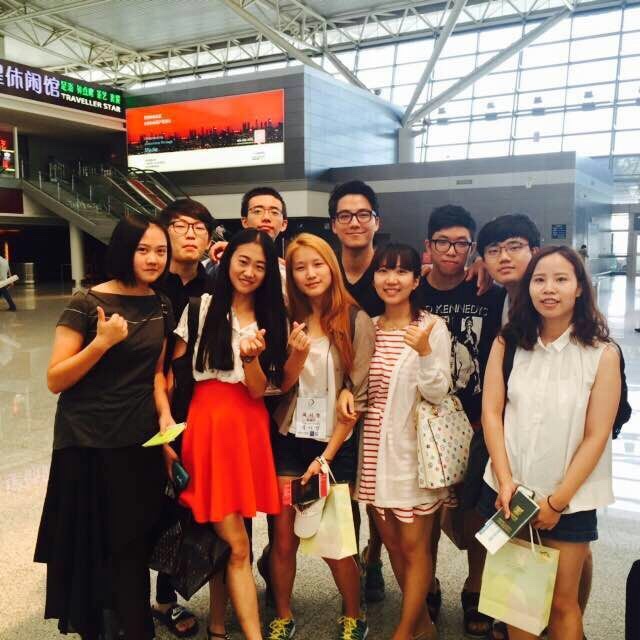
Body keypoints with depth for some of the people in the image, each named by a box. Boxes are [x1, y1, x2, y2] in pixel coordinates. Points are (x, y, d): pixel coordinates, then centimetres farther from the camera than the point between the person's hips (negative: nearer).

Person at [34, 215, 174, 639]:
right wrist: (103, 341, -23)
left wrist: (164, 415, 0)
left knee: (134, 544, 11)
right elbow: (55, 380, -12)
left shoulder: (162, 306, 5)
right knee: (90, 544, 7)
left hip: (142, 440, 4)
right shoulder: (87, 303, -11)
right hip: (88, 442, -4)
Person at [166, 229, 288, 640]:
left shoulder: (272, 320, 9)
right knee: (237, 546, -4)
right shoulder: (201, 307, 2)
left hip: (250, 428, 3)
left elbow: (258, 390, 1)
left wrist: (251, 357, -18)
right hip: (207, 424, -2)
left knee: (228, 539, 10)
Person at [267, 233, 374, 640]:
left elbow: (359, 396, -8)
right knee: (284, 539, 7)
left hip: (335, 444, -3)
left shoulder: (356, 321, -7)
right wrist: (297, 355, -15)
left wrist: (327, 455, -10)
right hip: (288, 440, 3)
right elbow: (280, 389, 5)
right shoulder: (289, 320, 4)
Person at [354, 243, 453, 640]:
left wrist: (424, 351, -28)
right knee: (391, 541, 15)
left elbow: (438, 394, -14)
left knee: (413, 545, 4)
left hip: (413, 447, -5)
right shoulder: (369, 327, 6)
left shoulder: (432, 327, -9)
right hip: (377, 444, 6)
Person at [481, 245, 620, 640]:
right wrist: (505, 481, -9)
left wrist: (556, 501, -10)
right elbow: (491, 412, -2)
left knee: (562, 601, 11)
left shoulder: (602, 354, -9)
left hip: (570, 498, -2)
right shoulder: (508, 343, -2)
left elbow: (596, 437, -10)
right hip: (510, 491, 2)